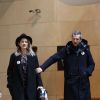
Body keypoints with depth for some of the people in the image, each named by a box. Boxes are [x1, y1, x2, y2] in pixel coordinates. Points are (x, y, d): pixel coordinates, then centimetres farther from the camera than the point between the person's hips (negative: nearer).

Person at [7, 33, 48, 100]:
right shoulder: (14, 56, 3)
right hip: (17, 88, -1)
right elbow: (10, 72, 5)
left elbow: (37, 72, 4)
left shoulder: (33, 56, 4)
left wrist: (40, 85, -3)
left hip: (31, 87, 1)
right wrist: (10, 85, -2)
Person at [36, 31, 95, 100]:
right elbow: (54, 58, -13)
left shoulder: (85, 49, 1)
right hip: (70, 81, -1)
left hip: (83, 82, 1)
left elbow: (92, 64, 10)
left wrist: (87, 72, -9)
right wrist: (42, 67, -25)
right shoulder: (67, 49, -3)